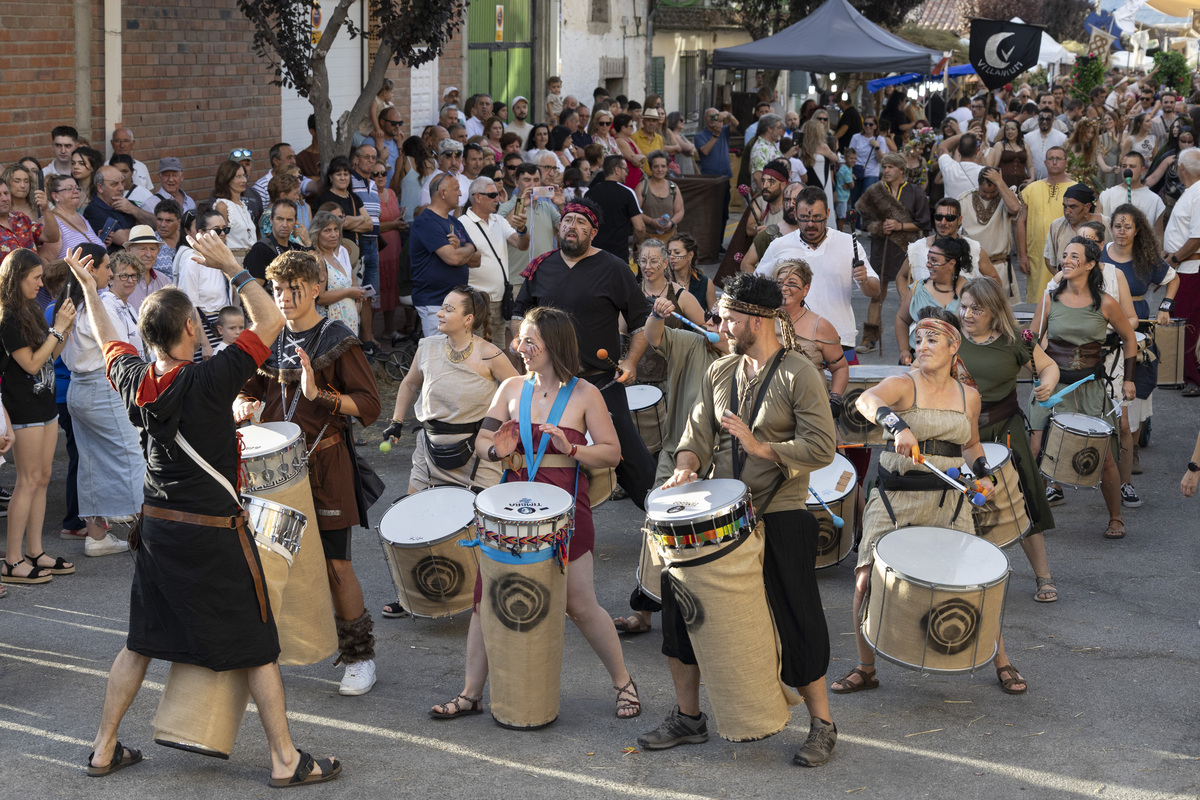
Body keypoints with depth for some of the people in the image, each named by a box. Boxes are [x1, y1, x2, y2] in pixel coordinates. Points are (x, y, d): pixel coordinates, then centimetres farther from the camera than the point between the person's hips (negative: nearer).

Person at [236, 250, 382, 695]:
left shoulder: (337, 341, -6)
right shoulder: (269, 341, 9)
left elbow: (369, 406, -10)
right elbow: (247, 390, 20)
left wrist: (319, 394, -24)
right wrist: (244, 405, -4)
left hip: (325, 467, -5)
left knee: (335, 563, -3)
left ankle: (359, 657, 10)